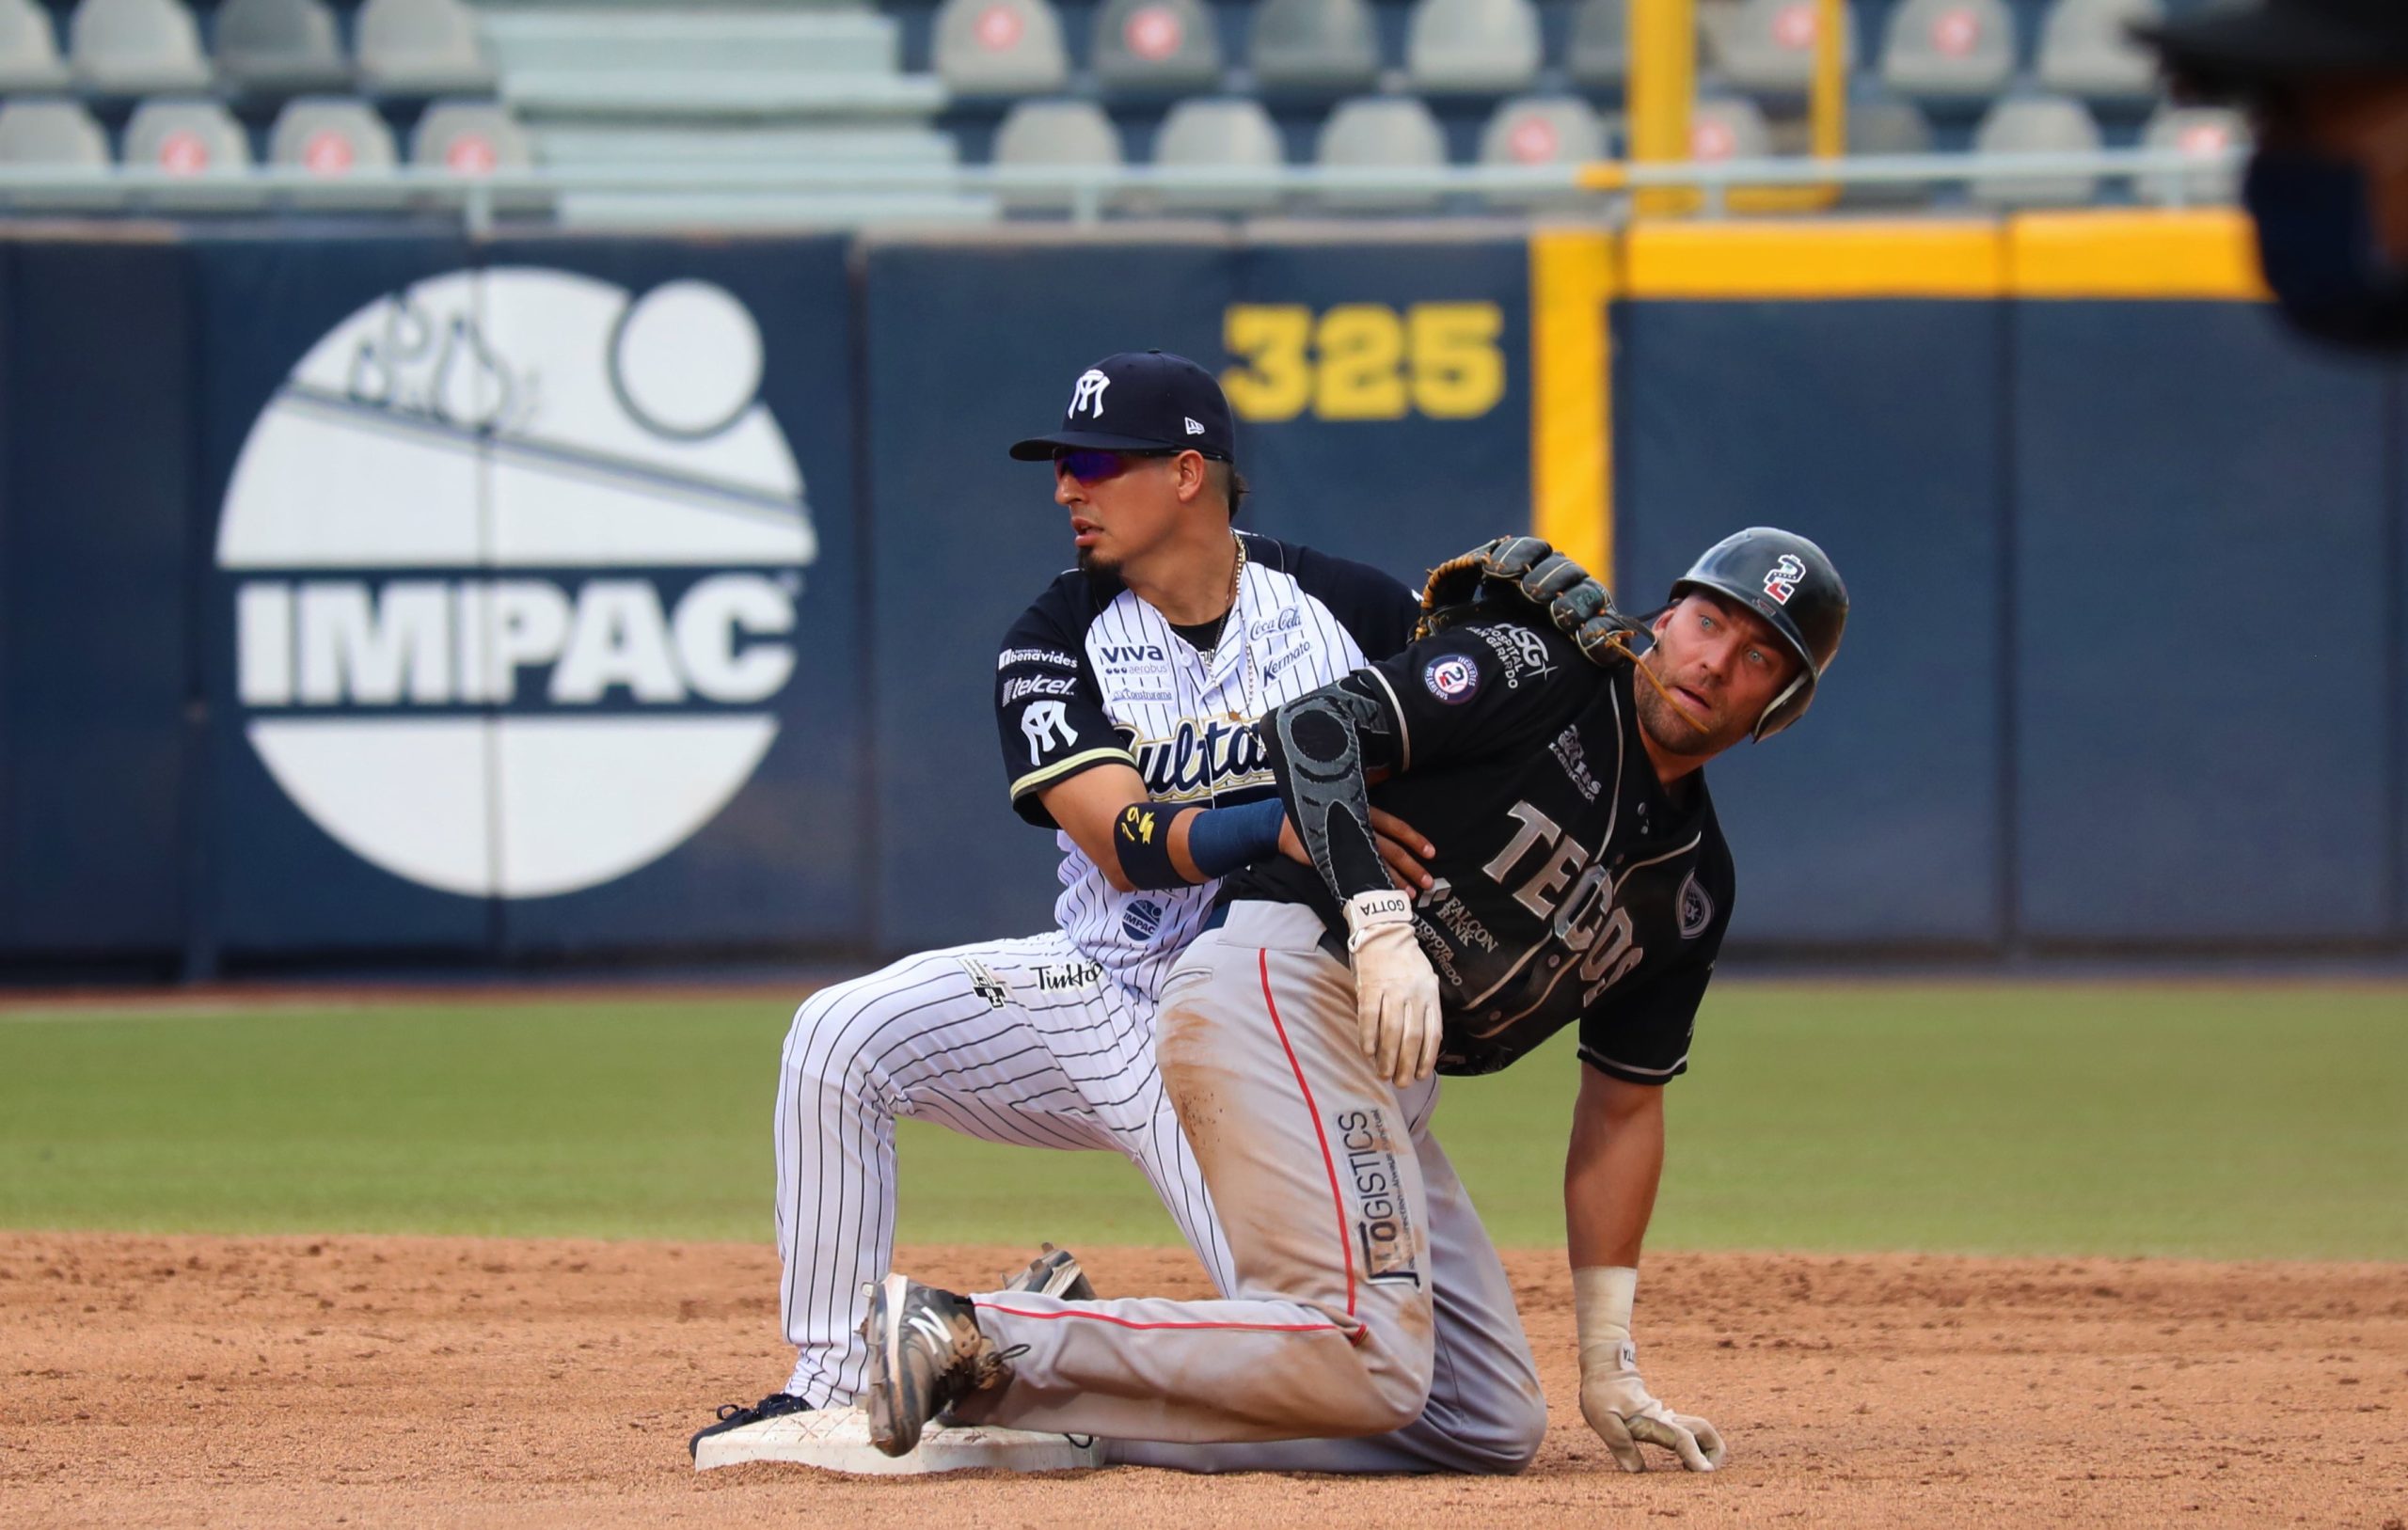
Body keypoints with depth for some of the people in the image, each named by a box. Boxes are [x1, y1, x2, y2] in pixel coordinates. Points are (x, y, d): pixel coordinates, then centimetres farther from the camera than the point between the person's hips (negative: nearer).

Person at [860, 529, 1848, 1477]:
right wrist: (1381, 925, -28)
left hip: (1389, 1086, 9)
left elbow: (1624, 1108, 21)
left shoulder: (1694, 886, 19)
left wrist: (1608, 1367, 16)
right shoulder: (1534, 671, -2)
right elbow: (1311, 730, -14)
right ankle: (980, 1338, -18)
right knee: (1364, 1363, -25)